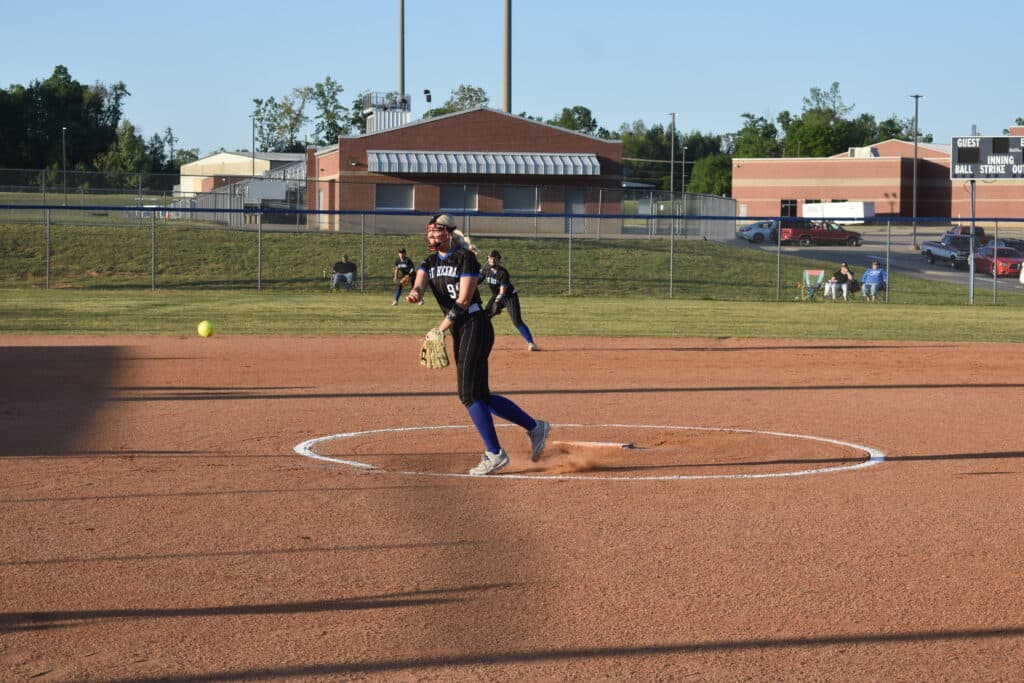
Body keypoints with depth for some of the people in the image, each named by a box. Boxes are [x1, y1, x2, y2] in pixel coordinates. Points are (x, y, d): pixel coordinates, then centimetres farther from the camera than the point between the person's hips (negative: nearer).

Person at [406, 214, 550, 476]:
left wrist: (440, 330, -16)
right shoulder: (430, 262, 14)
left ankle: (495, 453, -9)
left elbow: (464, 300, -14)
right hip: (458, 332, 8)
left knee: (469, 393, -14)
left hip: (475, 326, -8)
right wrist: (415, 293, -30)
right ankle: (534, 427, 20)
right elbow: (420, 284, -6)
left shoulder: (465, 258, -8)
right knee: (481, 395, 8)